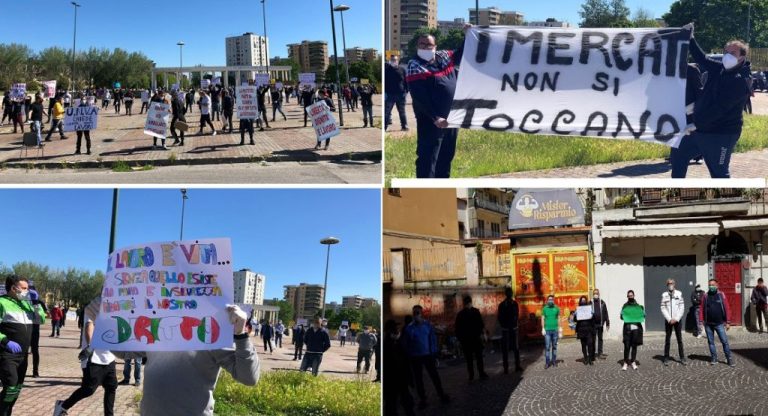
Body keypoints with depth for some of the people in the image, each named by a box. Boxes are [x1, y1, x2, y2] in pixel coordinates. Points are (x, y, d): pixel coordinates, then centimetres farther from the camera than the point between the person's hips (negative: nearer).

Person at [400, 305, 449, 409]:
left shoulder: (427, 325, -3)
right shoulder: (409, 328, -5)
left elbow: (433, 340, 0)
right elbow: (404, 344, 0)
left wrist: (435, 356, -1)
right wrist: (407, 357, -2)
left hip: (428, 355, 0)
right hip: (415, 357, 1)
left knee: (434, 375, 2)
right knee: (418, 378, 9)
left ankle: (441, 395, 16)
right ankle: (422, 399, 20)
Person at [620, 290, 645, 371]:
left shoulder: (638, 306, 9)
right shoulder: (625, 306, 8)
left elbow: (643, 315, 5)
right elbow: (621, 316, 5)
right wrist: (624, 316, -16)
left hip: (636, 327, 1)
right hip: (627, 327, -1)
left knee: (634, 346, 4)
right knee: (627, 346, -5)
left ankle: (633, 362, 13)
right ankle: (625, 363, 0)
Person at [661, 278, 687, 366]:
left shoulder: (679, 294, 1)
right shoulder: (664, 295, 0)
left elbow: (682, 308, 0)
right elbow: (663, 308, -2)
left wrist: (676, 318, -8)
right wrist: (669, 319, -10)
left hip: (677, 320, 0)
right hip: (668, 320, 0)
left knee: (680, 339, 2)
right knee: (667, 340, 2)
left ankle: (682, 358, 6)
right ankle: (666, 358, 5)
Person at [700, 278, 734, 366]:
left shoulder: (721, 295, 0)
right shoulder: (705, 296, 4)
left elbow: (727, 309, -1)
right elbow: (702, 309, 3)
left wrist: (728, 322, -4)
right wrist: (701, 321, -3)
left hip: (719, 323, -2)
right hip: (708, 324, 2)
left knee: (725, 341, -3)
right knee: (711, 342, 8)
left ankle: (729, 359, 5)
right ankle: (714, 358, 17)